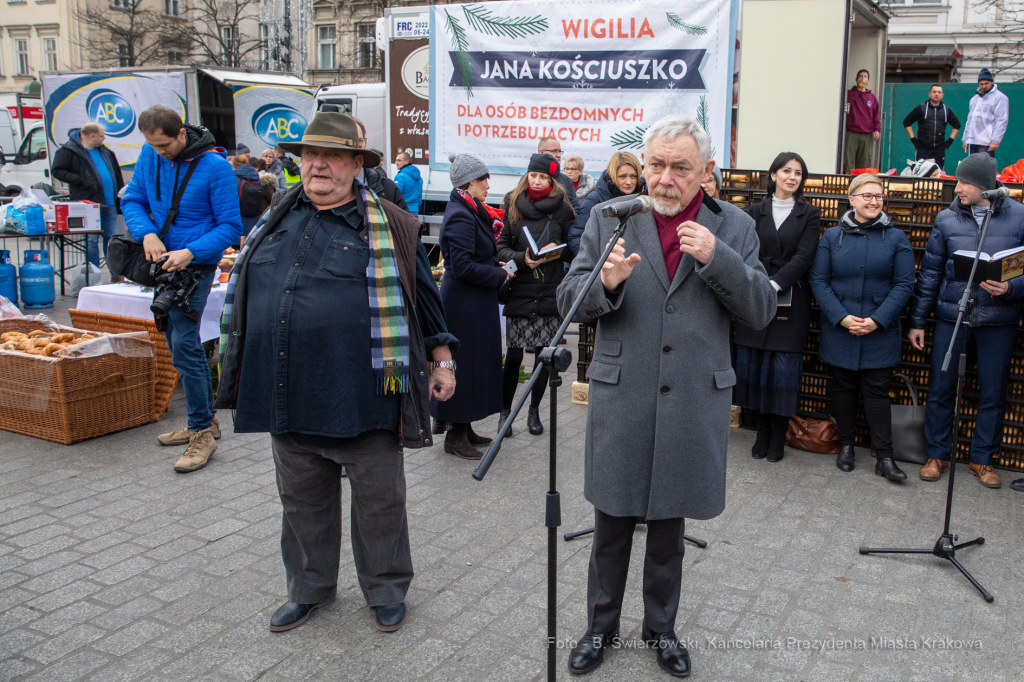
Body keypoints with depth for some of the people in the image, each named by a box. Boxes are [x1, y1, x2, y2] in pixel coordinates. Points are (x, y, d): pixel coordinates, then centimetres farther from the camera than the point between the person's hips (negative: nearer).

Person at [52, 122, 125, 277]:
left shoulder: (105, 151, 14)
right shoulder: (69, 151, -7)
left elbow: (117, 174, 22)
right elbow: (57, 171, -12)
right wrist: (82, 181, -17)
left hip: (109, 204, 6)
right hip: (88, 204, -6)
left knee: (112, 239, 10)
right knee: (91, 240, -2)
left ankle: (117, 275, 17)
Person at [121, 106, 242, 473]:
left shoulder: (215, 166, -16)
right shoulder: (150, 155, 2)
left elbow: (230, 226, -14)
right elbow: (132, 200, 8)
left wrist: (190, 253, -25)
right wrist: (147, 232, -12)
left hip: (196, 265, -7)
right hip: (164, 262, 7)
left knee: (184, 346, -13)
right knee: (179, 343, 14)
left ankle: (202, 432, -3)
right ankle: (205, 419, 27)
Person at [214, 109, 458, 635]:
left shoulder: (387, 226, -3)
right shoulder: (277, 221, 11)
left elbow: (423, 293, 2)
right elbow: (245, 292, 20)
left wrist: (441, 359, 2)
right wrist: (239, 366, 21)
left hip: (362, 395, -4)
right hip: (288, 394, 5)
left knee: (379, 498, 10)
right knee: (302, 499, 18)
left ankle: (386, 589, 30)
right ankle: (309, 586, 38)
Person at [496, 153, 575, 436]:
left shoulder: (562, 208, 4)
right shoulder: (513, 205, 7)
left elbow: (574, 250, 8)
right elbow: (501, 246, 4)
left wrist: (558, 249, -13)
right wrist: (522, 258, -14)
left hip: (551, 292, 0)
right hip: (519, 291, 0)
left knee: (544, 353, 4)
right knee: (514, 354, -1)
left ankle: (534, 410, 19)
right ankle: (505, 410, 15)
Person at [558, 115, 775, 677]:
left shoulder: (733, 227, 2)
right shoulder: (608, 218, 1)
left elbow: (761, 311, -5)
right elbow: (567, 300, 0)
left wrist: (716, 257, -19)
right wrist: (604, 282, -22)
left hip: (692, 404, 1)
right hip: (620, 400, 0)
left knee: (669, 528, 16)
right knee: (611, 526, 12)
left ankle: (660, 628, 37)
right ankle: (601, 626, 34)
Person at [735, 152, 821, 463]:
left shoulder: (809, 214, 6)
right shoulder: (756, 211, 10)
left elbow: (803, 256, -6)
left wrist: (775, 284, -19)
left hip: (790, 302, -1)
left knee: (784, 367, -2)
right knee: (754, 364, 3)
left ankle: (778, 435, 12)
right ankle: (762, 430, 18)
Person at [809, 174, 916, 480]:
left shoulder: (896, 238, 2)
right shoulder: (832, 236, 3)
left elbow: (904, 284, -2)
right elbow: (818, 280, -1)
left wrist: (877, 320, -12)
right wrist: (841, 317, -12)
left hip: (880, 331, -1)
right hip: (839, 329, 1)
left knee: (877, 391, 1)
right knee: (843, 388, 10)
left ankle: (884, 458, 6)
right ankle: (846, 446, 23)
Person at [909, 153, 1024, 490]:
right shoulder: (947, 219, 2)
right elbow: (929, 273, 6)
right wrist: (917, 320, 5)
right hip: (951, 316, 1)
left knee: (993, 392, 8)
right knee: (941, 388, 5)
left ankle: (982, 458, 24)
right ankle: (937, 454, 21)